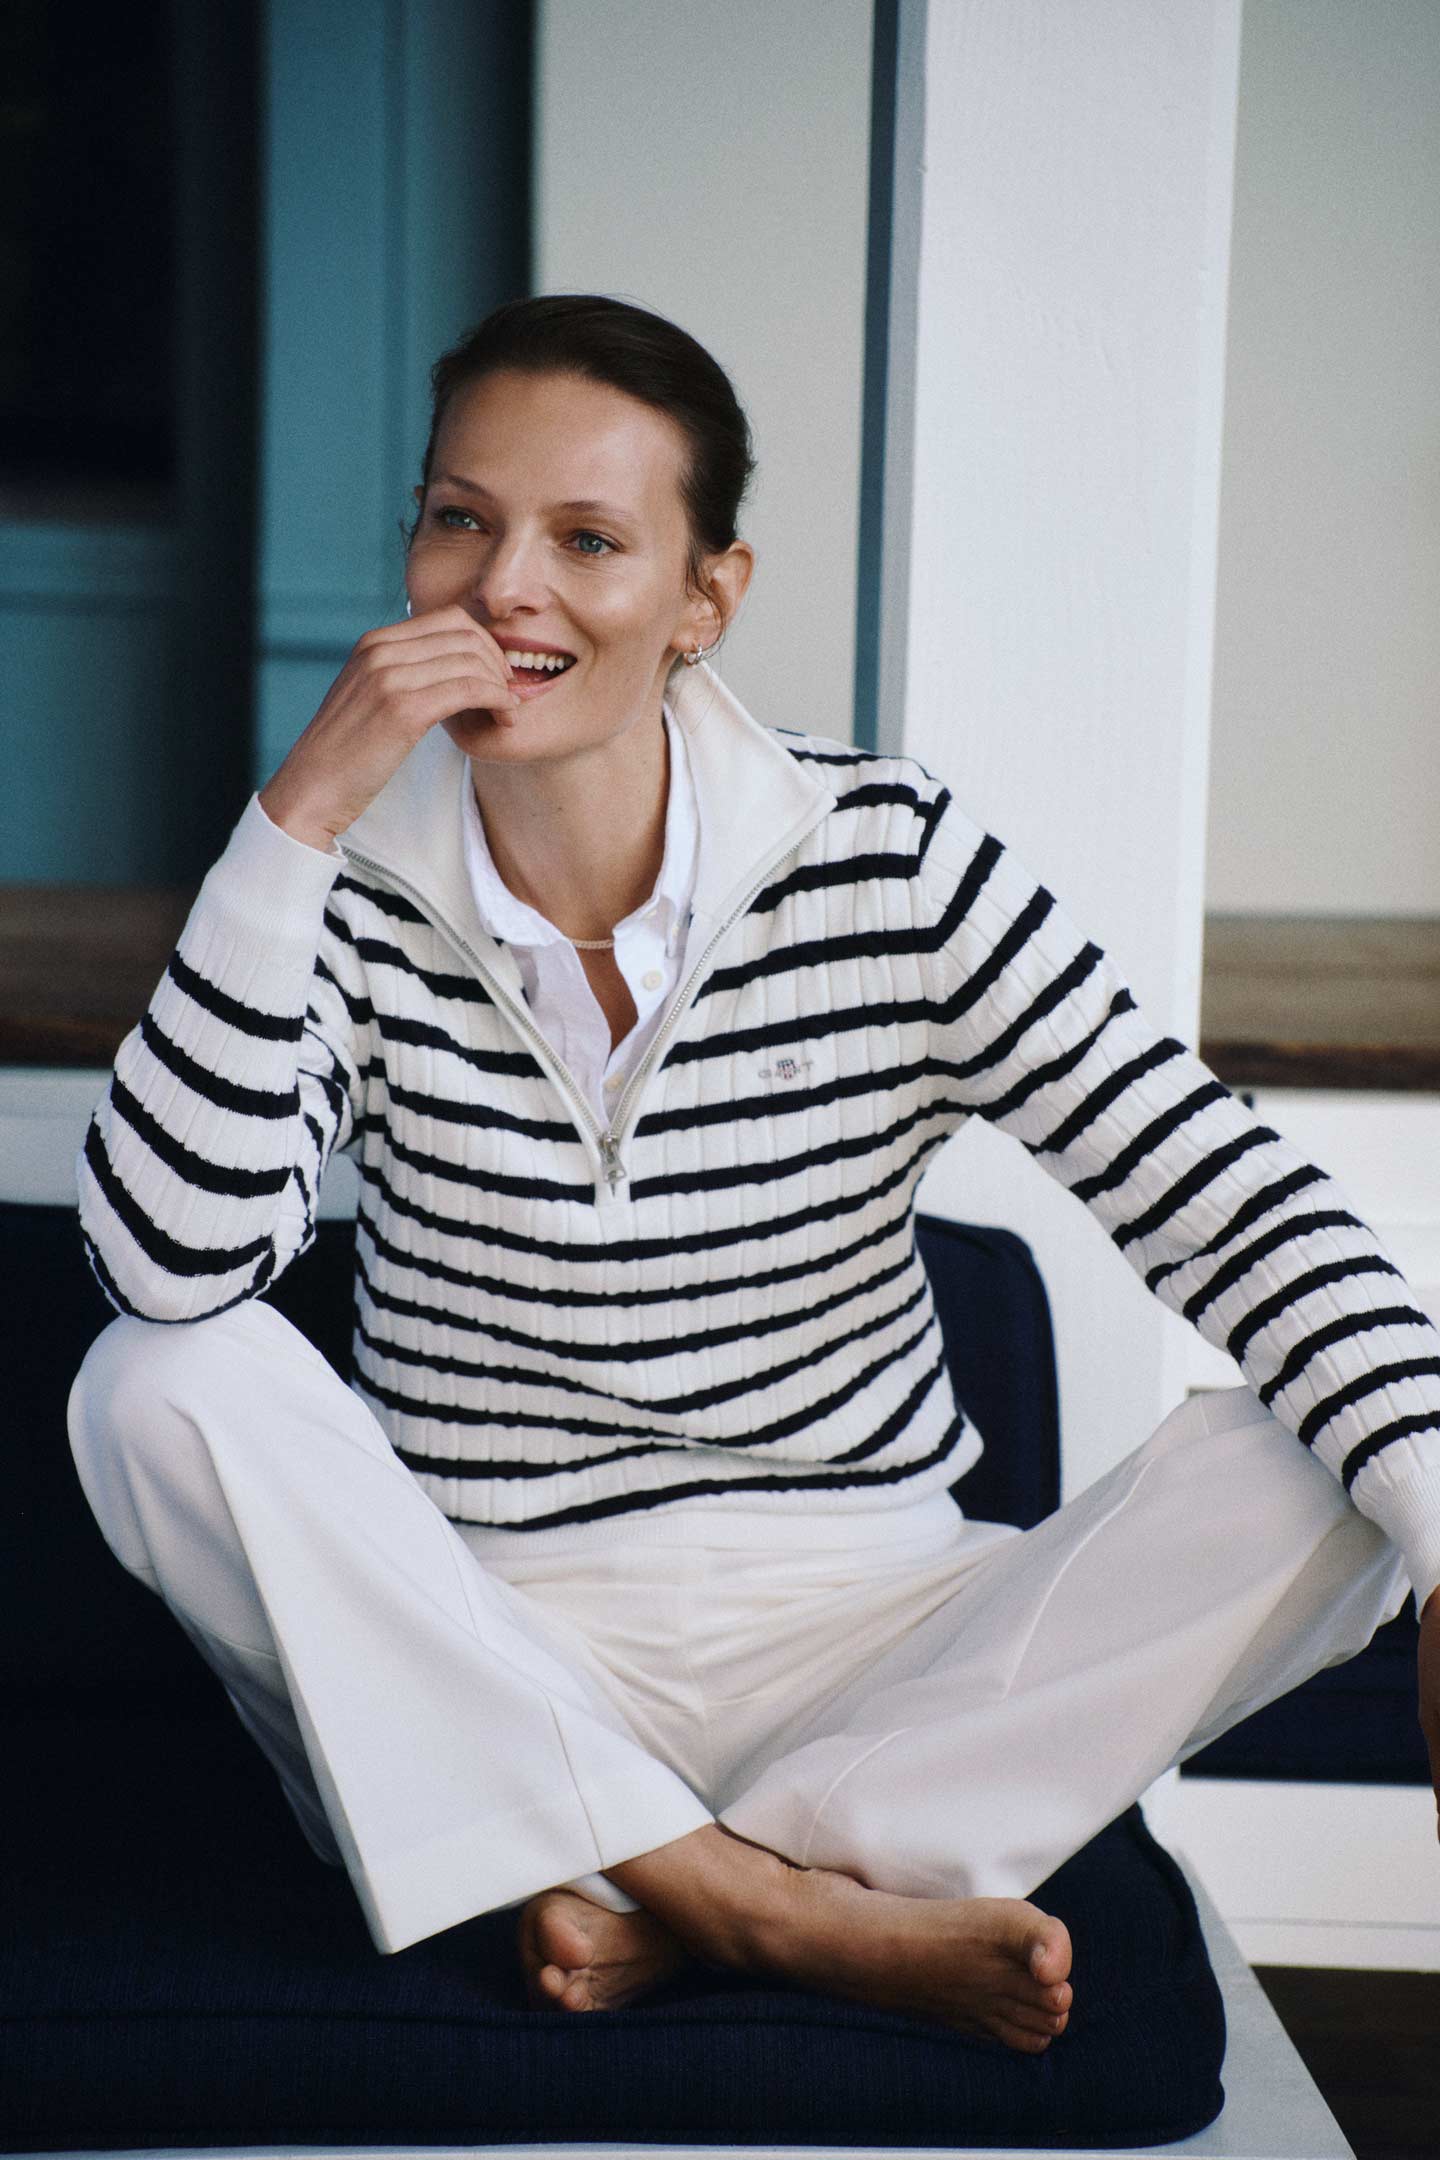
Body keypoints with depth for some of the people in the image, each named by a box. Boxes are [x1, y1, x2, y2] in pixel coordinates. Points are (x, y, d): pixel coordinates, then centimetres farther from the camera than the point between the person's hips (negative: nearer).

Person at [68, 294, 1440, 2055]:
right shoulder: (359, 890, -5)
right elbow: (171, 1261, -20)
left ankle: (671, 1886, -20)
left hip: (863, 1651, 0)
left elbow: (1228, 1205, -12)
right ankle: (801, 1918, -22)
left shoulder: (884, 861, -7)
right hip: (478, 1683, 0)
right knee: (160, 1390, -24)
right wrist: (296, 819, -24)